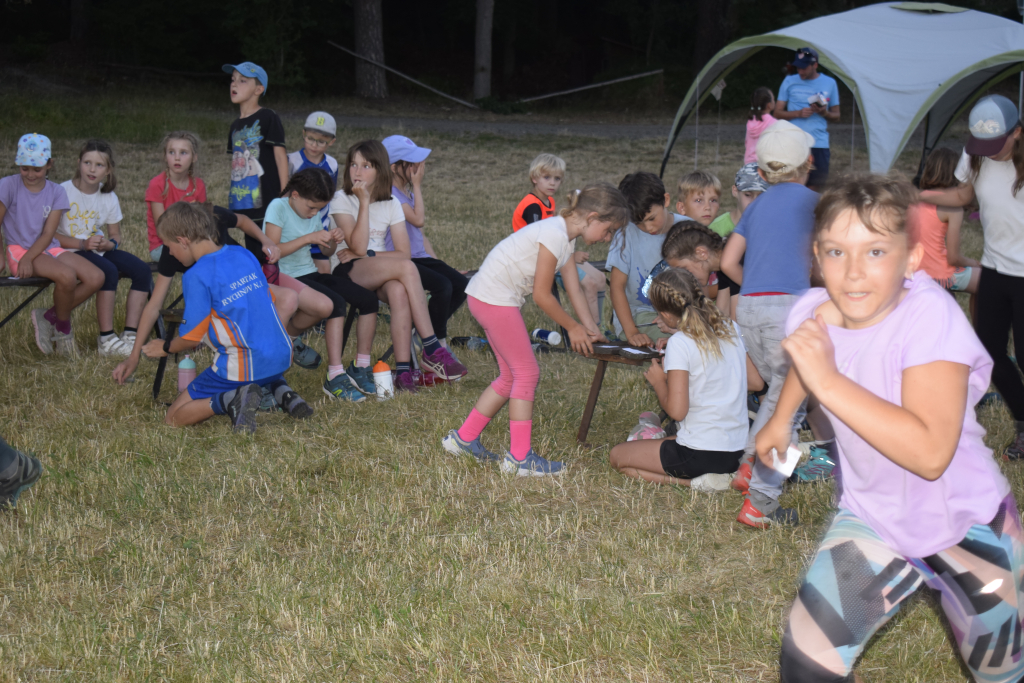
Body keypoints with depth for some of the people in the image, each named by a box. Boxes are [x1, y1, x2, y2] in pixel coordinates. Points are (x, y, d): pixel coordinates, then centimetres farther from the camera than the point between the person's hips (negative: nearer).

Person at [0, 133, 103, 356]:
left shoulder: (56, 192, 5)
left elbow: (48, 233, -4)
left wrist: (29, 258, -20)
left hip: (48, 249, 5)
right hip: (18, 250, -5)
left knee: (96, 278, -16)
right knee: (67, 276, -31)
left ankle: (49, 317, -1)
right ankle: (63, 330, -5)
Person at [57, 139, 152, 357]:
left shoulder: (109, 198, 6)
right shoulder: (63, 192, -9)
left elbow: (116, 237, 12)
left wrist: (107, 244, -13)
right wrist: (82, 244, -24)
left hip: (98, 249, 6)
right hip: (70, 251, -6)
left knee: (142, 270, -14)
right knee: (109, 271, -32)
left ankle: (130, 335, -15)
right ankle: (106, 340, -26)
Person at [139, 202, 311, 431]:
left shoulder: (197, 276, -12)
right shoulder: (244, 254, 8)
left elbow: (192, 337, -8)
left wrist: (165, 347, 13)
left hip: (243, 367, -7)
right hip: (281, 357, 7)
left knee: (174, 418, 4)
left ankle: (232, 400, -18)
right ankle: (280, 389, 11)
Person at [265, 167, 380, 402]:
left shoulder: (313, 213, 13)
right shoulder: (278, 207, -9)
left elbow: (327, 252, 20)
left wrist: (332, 241, -4)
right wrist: (309, 238, -21)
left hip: (310, 273, 8)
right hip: (287, 277, -8)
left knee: (368, 299, -8)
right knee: (336, 303, -31)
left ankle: (362, 367, 0)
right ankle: (335, 377, -32)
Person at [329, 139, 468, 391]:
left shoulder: (391, 204, 10)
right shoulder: (341, 199, 0)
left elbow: (404, 252, 0)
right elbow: (358, 247, -14)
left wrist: (368, 254, -12)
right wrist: (364, 202, -15)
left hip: (381, 275, 3)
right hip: (348, 272, -3)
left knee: (398, 291, -36)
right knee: (406, 268, -32)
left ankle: (403, 370, -39)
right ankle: (432, 350, -33)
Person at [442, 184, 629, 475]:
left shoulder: (566, 236, 10)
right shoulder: (554, 235, -21)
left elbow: (574, 290, 12)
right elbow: (542, 295, -18)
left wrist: (591, 329, 5)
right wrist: (573, 327, -7)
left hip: (490, 298, 10)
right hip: (493, 298, -10)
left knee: (512, 376, 15)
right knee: (526, 374, -4)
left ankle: (463, 439, 23)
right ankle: (520, 458, 1)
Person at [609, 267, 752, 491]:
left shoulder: (680, 343, -16)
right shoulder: (731, 329, 3)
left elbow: (676, 410, -21)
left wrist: (658, 382, 1)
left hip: (702, 453, -8)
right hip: (739, 450, 8)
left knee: (617, 456, 12)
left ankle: (697, 481, -6)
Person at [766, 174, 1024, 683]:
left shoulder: (928, 315, -31)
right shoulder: (812, 312, -14)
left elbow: (930, 453, -43)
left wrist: (828, 380, -42)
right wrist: (782, 418, 27)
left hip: (965, 527, -4)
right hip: (873, 520, 4)